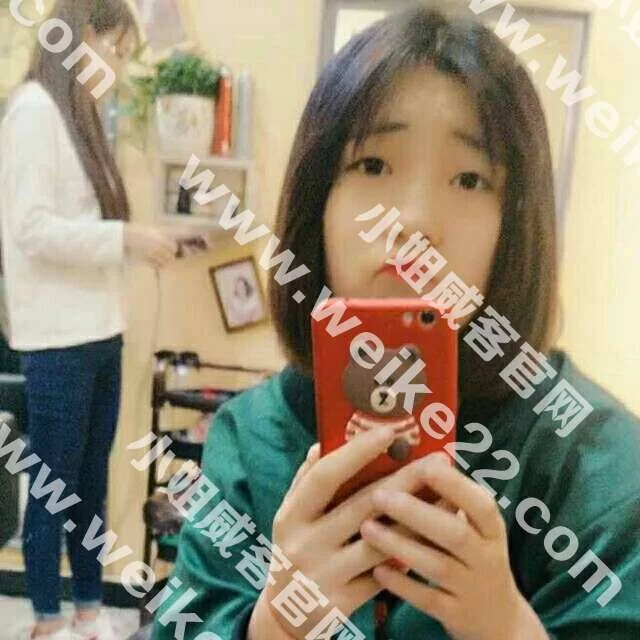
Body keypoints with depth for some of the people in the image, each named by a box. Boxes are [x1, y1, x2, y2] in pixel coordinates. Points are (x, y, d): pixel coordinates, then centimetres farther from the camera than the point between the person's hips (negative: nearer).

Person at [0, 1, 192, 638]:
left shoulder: (78, 112, 15)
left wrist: (138, 241, 4)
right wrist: (126, 237, -15)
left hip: (99, 332, 8)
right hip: (58, 338, -8)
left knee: (91, 485, 14)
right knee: (54, 487, 4)